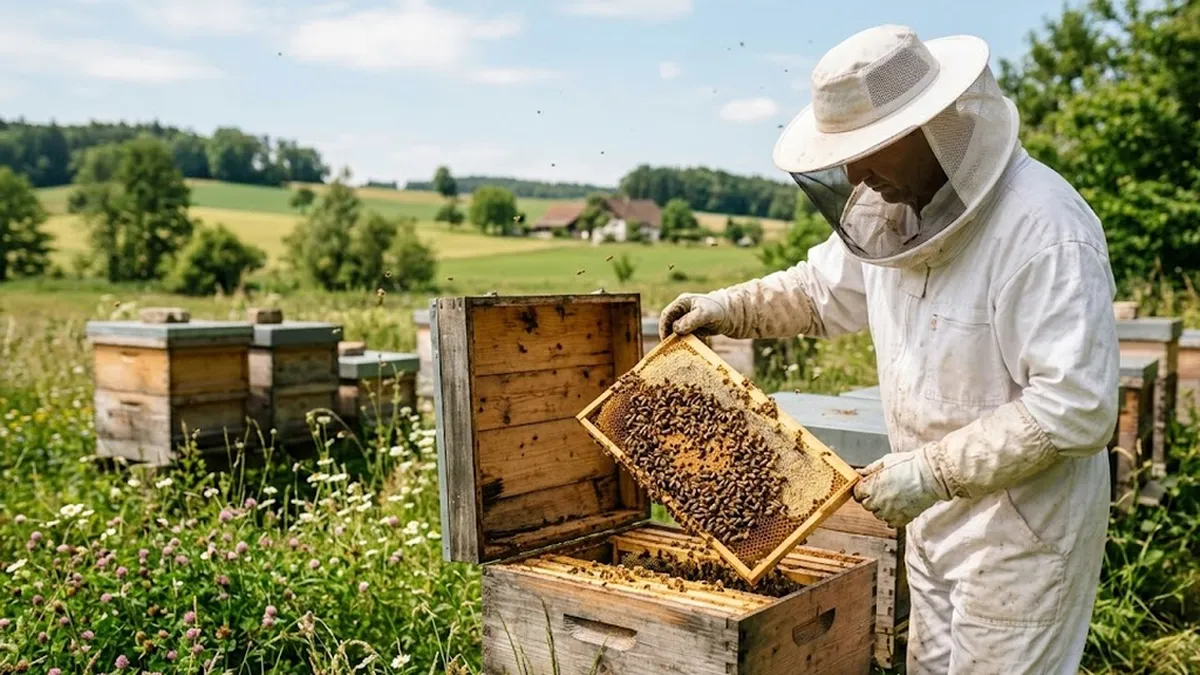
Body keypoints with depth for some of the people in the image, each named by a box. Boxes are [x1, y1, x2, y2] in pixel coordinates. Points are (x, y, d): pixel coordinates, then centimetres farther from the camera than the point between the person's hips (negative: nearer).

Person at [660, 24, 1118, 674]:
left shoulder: (1044, 229, -27)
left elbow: (1076, 409, -29)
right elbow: (821, 289, 15)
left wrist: (934, 472, -28)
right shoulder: (888, 206, -1)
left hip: (1023, 528, -7)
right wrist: (728, 308, 2)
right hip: (936, 518, 8)